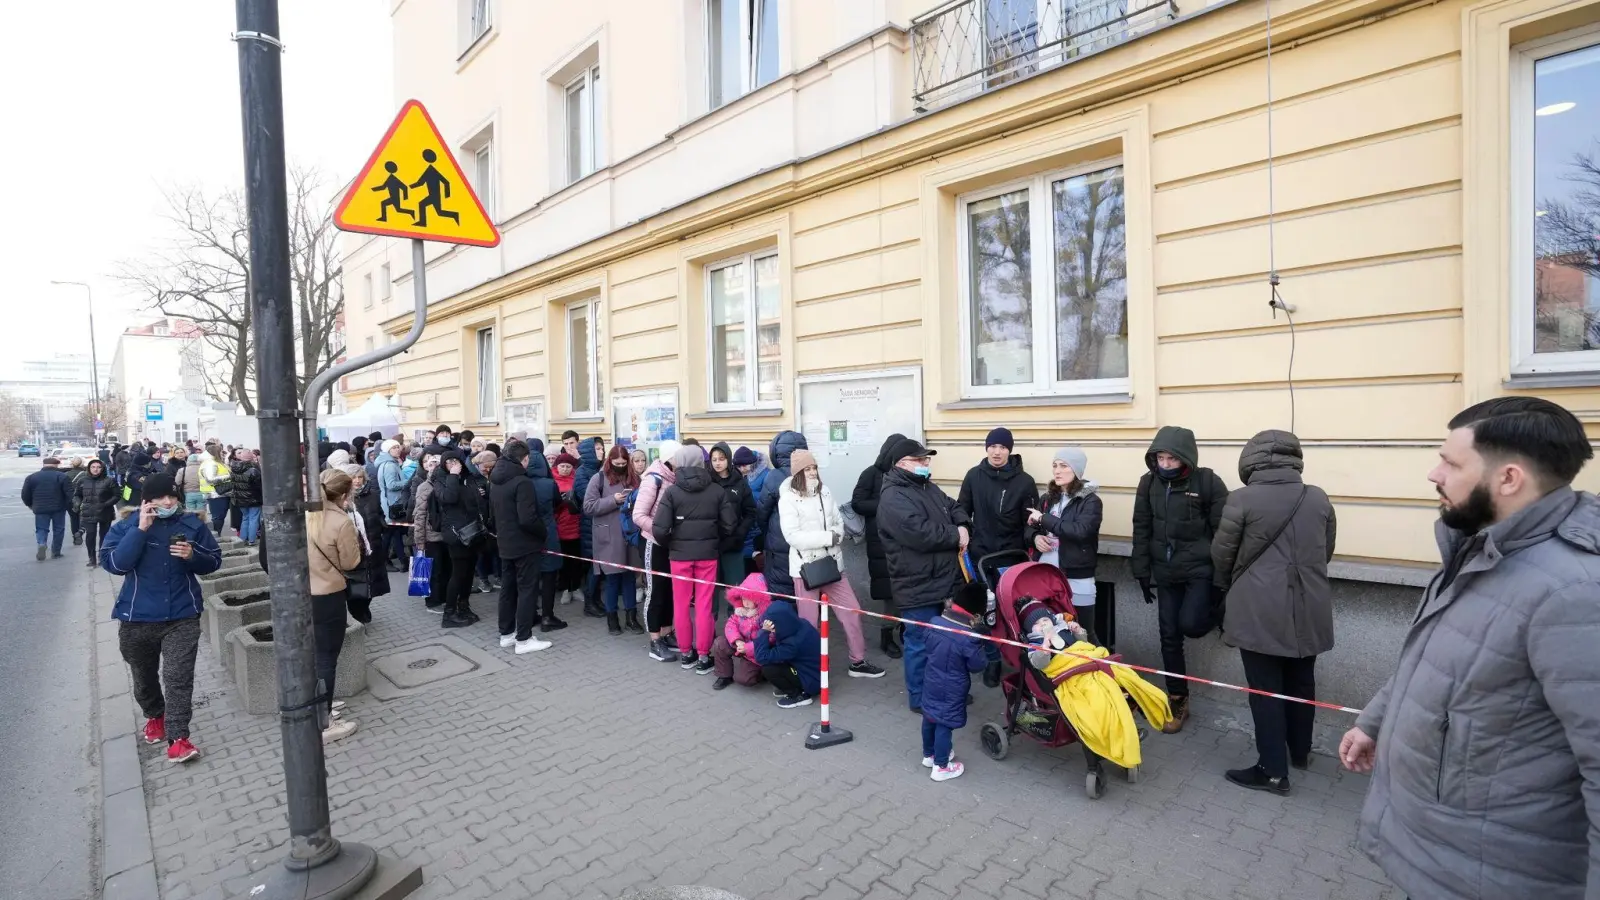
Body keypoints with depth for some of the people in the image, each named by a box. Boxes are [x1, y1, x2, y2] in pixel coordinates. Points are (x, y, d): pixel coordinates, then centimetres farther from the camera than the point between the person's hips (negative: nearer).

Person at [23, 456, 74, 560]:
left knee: (41, 529, 11)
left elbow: (25, 494, 5)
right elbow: (69, 494, -9)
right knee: (58, 530, 9)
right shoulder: (63, 476, -5)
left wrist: (30, 505, 20)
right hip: (58, 508, -1)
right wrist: (69, 506, 3)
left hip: (40, 509, 1)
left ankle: (41, 544, -17)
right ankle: (55, 553, 12)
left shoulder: (31, 477, 4)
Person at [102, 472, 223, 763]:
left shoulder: (192, 524, -3)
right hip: (137, 618, 2)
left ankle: (177, 738, -5)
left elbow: (214, 561, 2)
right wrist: (141, 530, -24)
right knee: (144, 677, 21)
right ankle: (155, 716, 46)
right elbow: (112, 563, -18)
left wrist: (192, 556, -19)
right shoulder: (126, 525, -5)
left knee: (178, 677, -8)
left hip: (182, 616, -1)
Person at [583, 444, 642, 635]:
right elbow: (588, 506, -8)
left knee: (629, 575, 10)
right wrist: (613, 500, -17)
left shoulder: (634, 479, 6)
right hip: (608, 538, -2)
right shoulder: (599, 479, -2)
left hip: (630, 535, 3)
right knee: (612, 577, 6)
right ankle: (611, 617, 20)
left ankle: (631, 616, 20)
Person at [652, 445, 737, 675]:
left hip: (680, 553, -1)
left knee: (681, 604, 12)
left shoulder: (671, 491, -9)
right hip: (708, 554, 1)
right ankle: (703, 657, 12)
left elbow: (660, 528, -14)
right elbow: (729, 524, -4)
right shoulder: (717, 490, -3)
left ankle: (686, 653, 23)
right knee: (704, 605, 6)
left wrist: (666, 544, 6)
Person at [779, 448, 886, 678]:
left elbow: (839, 522, 9)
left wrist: (836, 536, -13)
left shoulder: (825, 492, 5)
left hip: (832, 563, 5)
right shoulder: (788, 499, -10)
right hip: (806, 567, -5)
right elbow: (792, 536, -18)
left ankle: (858, 661, 26)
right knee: (808, 621, 5)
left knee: (852, 611, 10)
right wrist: (827, 537, -20)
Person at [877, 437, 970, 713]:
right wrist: (955, 536, -16)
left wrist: (961, 526, -4)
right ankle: (920, 698, 19)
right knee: (922, 644, 3)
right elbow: (919, 533, -30)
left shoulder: (929, 488, 14)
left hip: (944, 581, 10)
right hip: (919, 587, -10)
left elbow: (954, 508, 20)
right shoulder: (893, 498, -20)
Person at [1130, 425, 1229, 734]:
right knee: (1169, 636, 7)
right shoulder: (1149, 482, -1)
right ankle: (1178, 701, 22)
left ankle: (1215, 613, 19)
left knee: (1190, 624, -18)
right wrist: (1142, 573, 5)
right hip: (1165, 572, 4)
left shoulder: (1208, 482, -12)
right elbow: (1141, 530, 5)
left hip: (1201, 570, -4)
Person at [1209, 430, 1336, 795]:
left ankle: (1273, 770, 10)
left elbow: (1221, 553, -3)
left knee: (1265, 690, 3)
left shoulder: (1242, 499, -12)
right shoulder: (1319, 498, 1)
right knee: (1301, 683, 20)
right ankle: (1300, 752, 38)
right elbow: (1326, 553, 12)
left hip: (1259, 611, -5)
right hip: (1308, 610, 5)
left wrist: (1228, 586, 17)